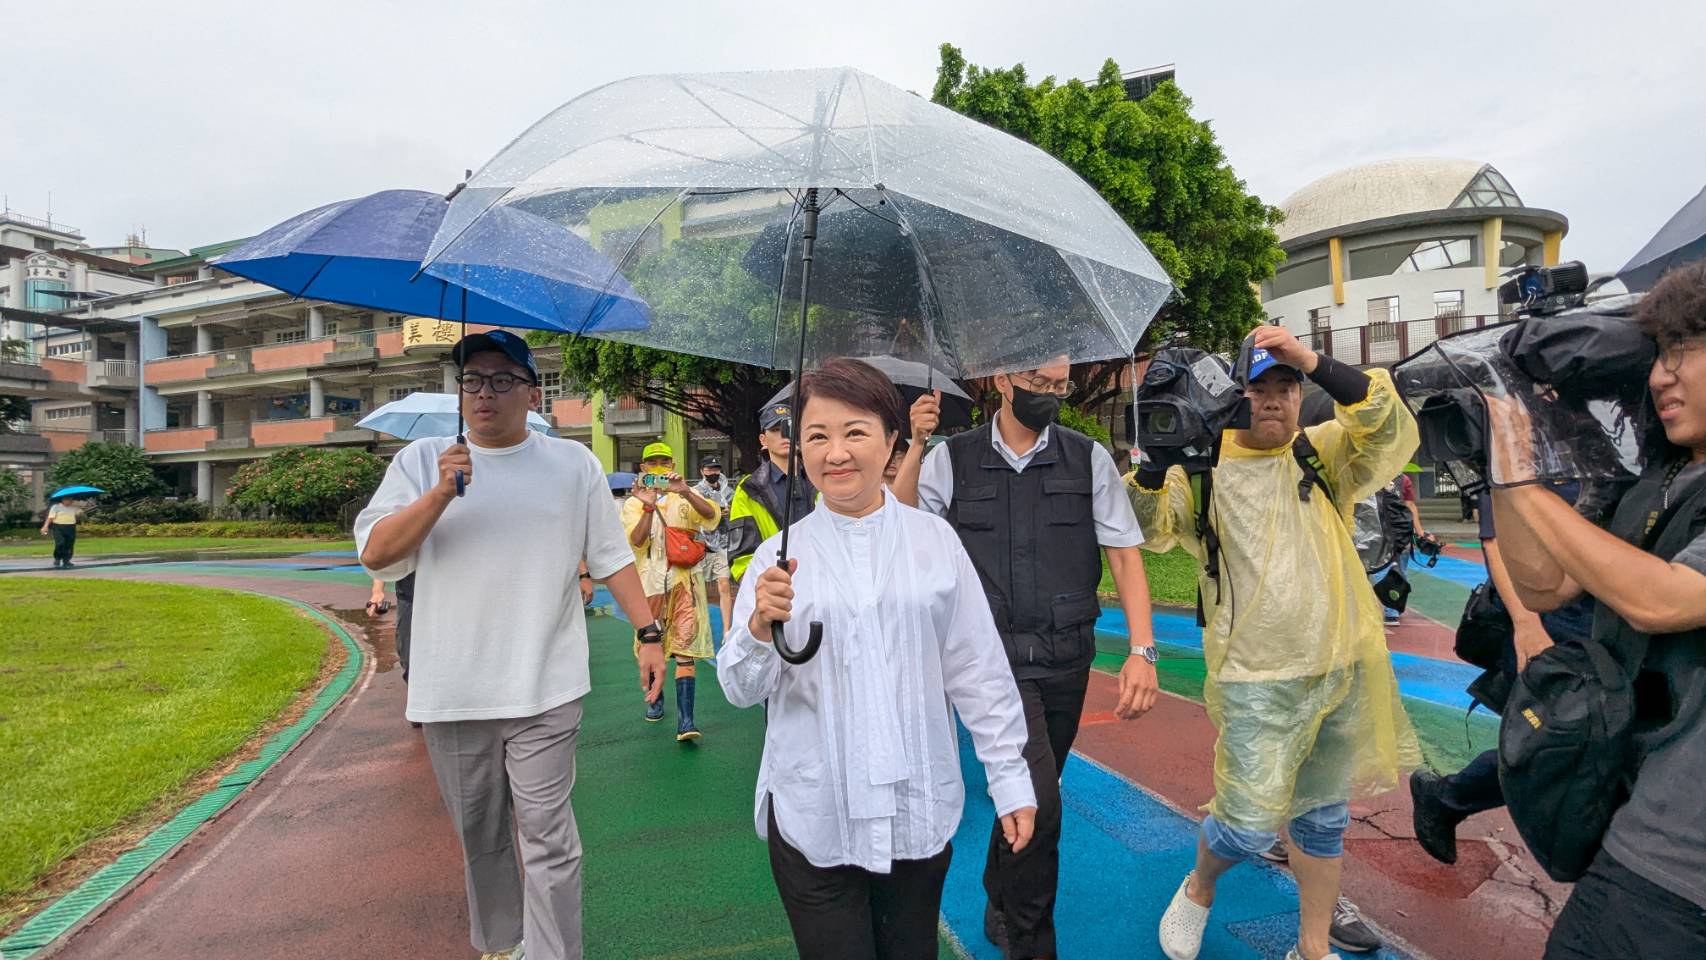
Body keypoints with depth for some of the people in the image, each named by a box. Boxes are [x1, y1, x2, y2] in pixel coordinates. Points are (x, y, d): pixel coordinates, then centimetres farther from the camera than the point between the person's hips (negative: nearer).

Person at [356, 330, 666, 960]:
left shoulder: (574, 463, 4)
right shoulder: (421, 461, 5)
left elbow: (611, 557, 5)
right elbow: (374, 555, -3)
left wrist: (649, 634, -2)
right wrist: (441, 493, -16)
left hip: (544, 692, -2)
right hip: (451, 692, 2)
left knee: (548, 839, -2)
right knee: (479, 836, 17)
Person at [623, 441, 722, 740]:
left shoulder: (685, 499, 8)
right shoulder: (634, 504, 8)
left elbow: (711, 515, -13)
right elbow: (636, 540, -10)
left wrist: (685, 492, -27)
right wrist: (649, 506, -22)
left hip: (684, 579, -1)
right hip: (650, 583, 2)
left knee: (686, 648, -9)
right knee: (649, 644, 12)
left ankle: (685, 720, -12)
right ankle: (655, 697, 37)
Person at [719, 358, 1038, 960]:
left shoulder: (935, 541, -3)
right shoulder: (780, 556, -4)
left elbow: (978, 669, 2)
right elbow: (741, 690, -6)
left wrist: (1010, 779, 4)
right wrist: (760, 627, -25)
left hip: (920, 811, 1)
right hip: (813, 819, -1)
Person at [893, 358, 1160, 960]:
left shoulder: (1089, 458, 3)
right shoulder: (951, 459, 0)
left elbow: (1125, 555, 1)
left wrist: (1142, 651, -9)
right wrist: (916, 448, -17)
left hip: (1066, 659, 3)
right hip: (993, 655, -3)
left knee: (1031, 793, 15)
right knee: (1037, 800, -15)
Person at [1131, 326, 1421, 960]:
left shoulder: (1323, 453, 3)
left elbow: (1393, 430, -14)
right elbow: (1148, 528, -13)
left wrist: (1315, 363, -25)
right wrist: (1158, 457, -31)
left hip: (1343, 670, 3)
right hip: (1257, 680, -3)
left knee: (1324, 817, 18)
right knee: (1251, 824, -3)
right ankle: (1198, 890, 31)